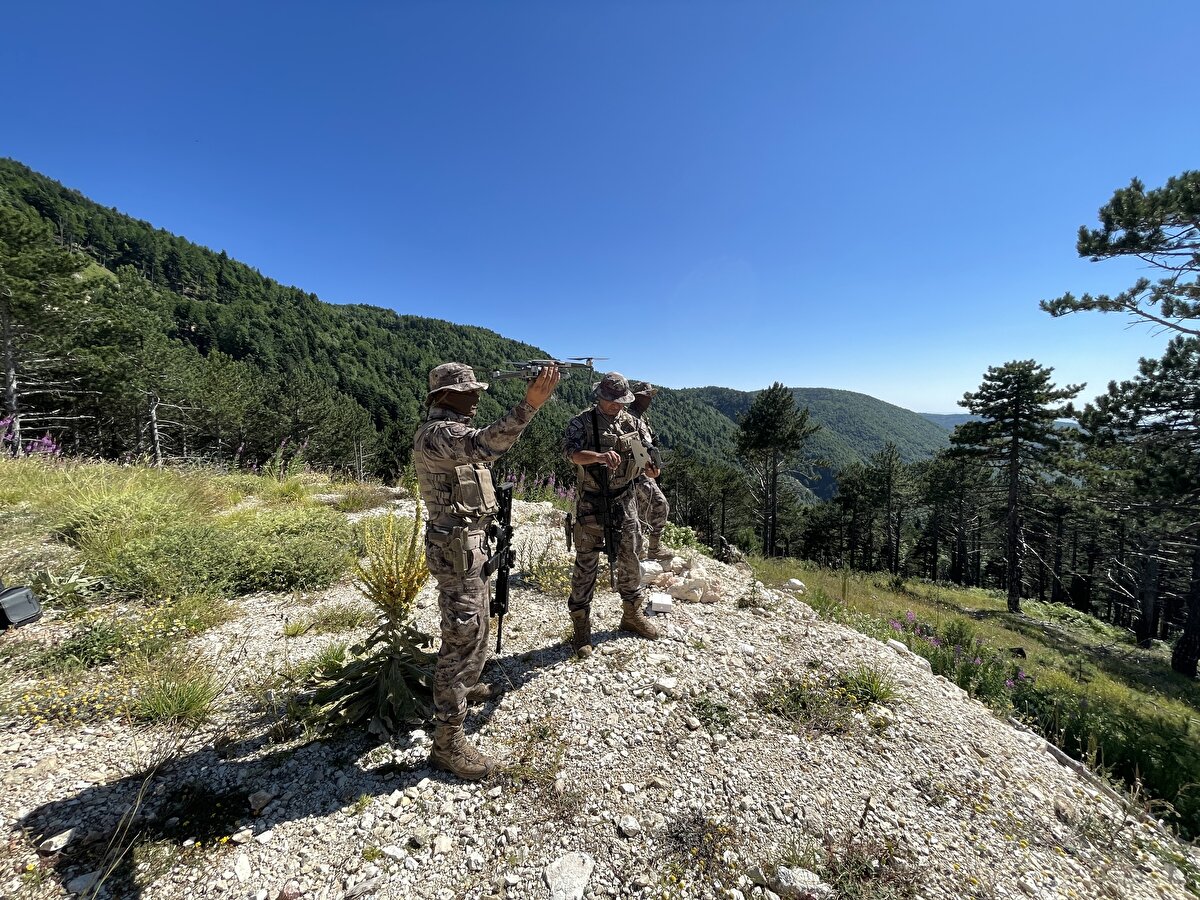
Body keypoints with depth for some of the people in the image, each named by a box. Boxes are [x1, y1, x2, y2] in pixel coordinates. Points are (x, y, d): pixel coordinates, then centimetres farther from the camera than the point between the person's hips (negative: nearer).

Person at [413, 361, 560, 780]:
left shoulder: (452, 429, 14)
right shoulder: (437, 432, -20)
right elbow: (482, 445, -42)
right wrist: (529, 405, -50)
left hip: (468, 542, 11)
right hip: (456, 547, -11)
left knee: (475, 625, 25)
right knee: (462, 635, -4)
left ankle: (465, 686, 47)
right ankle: (447, 742, 9)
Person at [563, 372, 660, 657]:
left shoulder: (631, 422, 6)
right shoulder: (582, 422, -8)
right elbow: (570, 452, -26)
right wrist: (599, 456, -44)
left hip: (624, 500, 5)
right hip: (591, 503, -4)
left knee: (629, 558, 15)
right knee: (586, 563, 4)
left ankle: (632, 614, 34)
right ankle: (581, 626, 18)